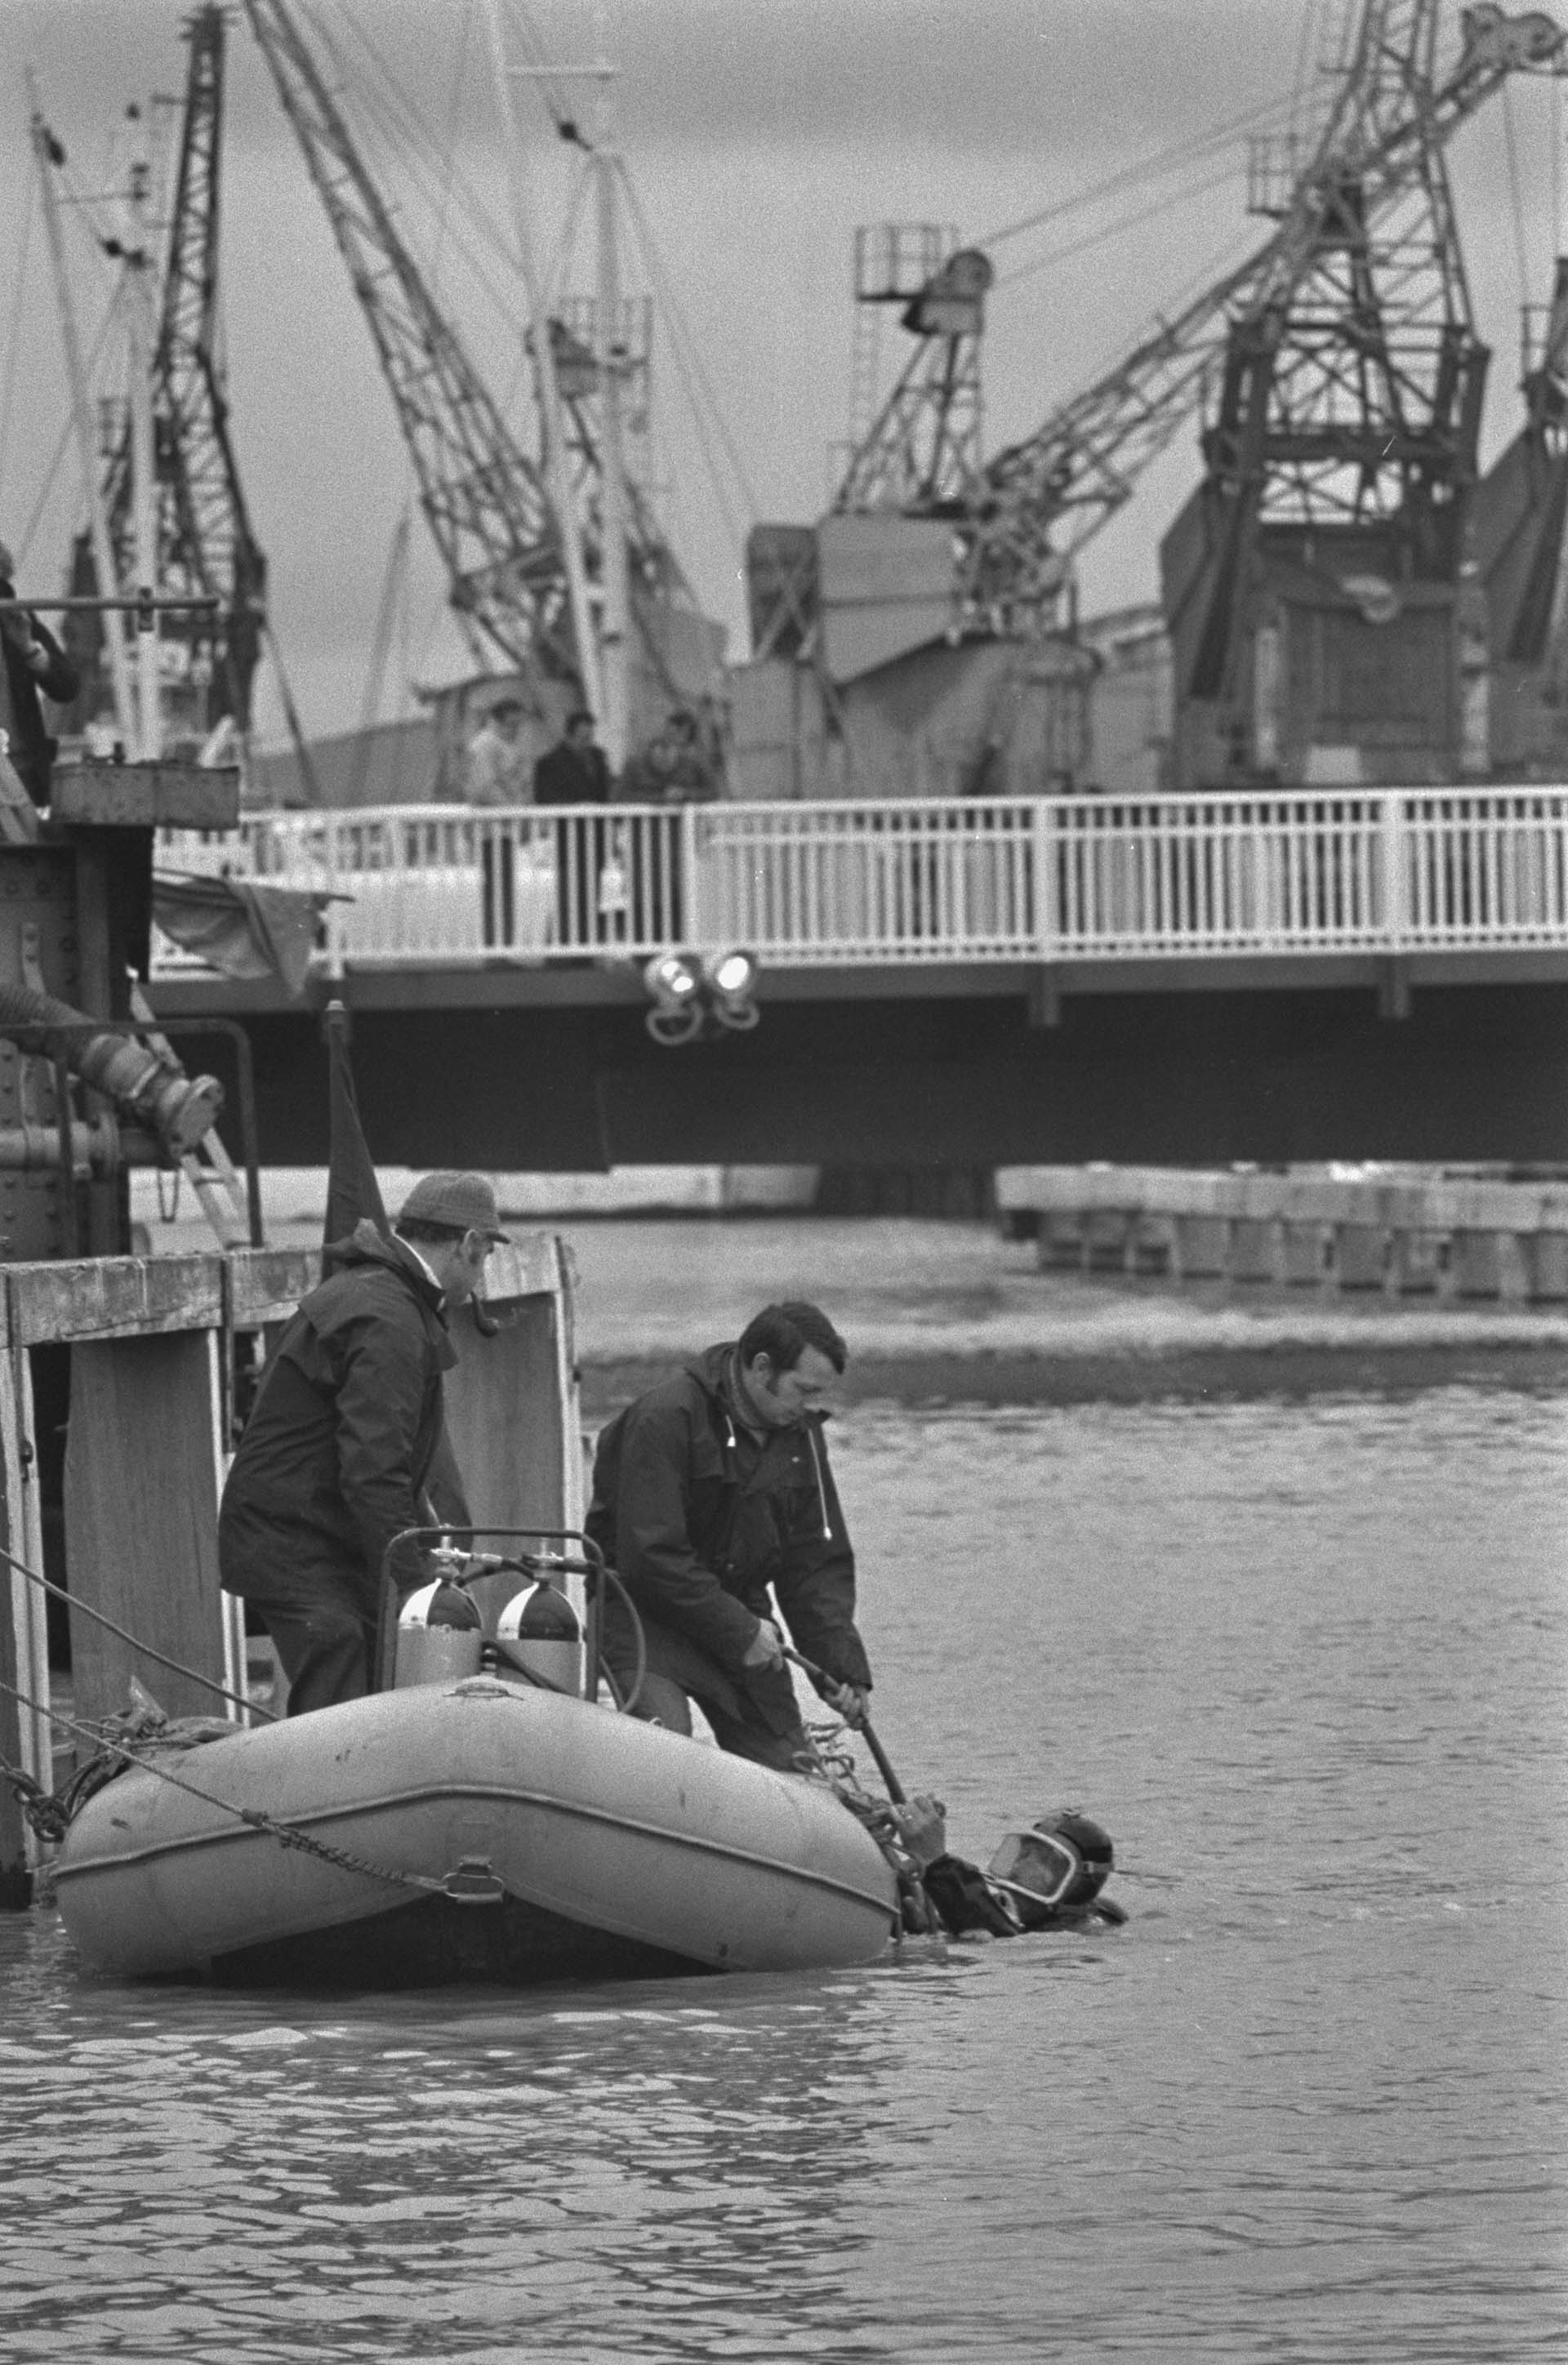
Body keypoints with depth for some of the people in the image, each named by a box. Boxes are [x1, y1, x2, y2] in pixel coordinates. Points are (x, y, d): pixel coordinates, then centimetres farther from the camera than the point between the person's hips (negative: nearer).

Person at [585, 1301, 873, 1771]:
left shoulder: (799, 1432, 4)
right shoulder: (665, 1419, -20)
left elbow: (819, 1562, 9)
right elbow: (649, 1556, -23)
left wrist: (843, 1665, -5)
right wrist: (740, 1632, -21)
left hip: (740, 1612, 7)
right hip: (647, 1610, -7)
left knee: (791, 1768, 1)